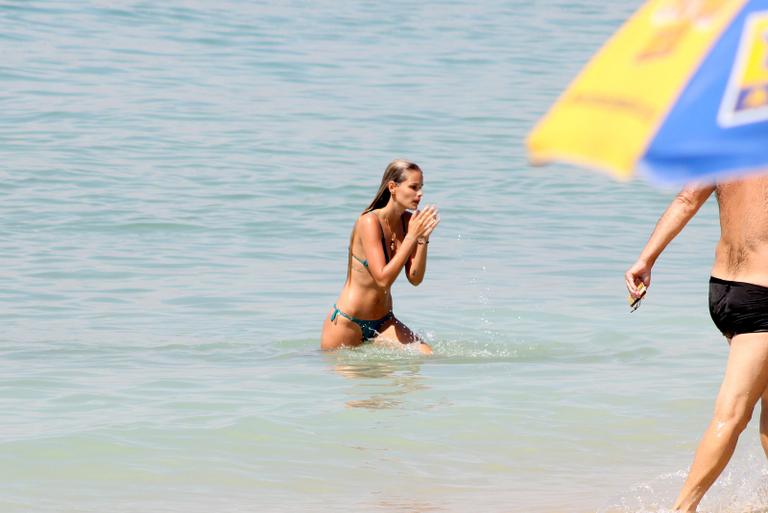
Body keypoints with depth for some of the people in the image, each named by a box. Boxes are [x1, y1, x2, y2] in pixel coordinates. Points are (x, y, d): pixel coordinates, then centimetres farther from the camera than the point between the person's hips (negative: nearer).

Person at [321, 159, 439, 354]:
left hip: (383, 321, 6)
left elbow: (415, 279, -2)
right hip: (347, 322, -6)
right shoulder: (369, 222, -19)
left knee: (425, 355, -12)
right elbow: (383, 279, -27)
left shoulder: (408, 221, 0)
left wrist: (423, 238, -13)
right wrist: (412, 236, -27)